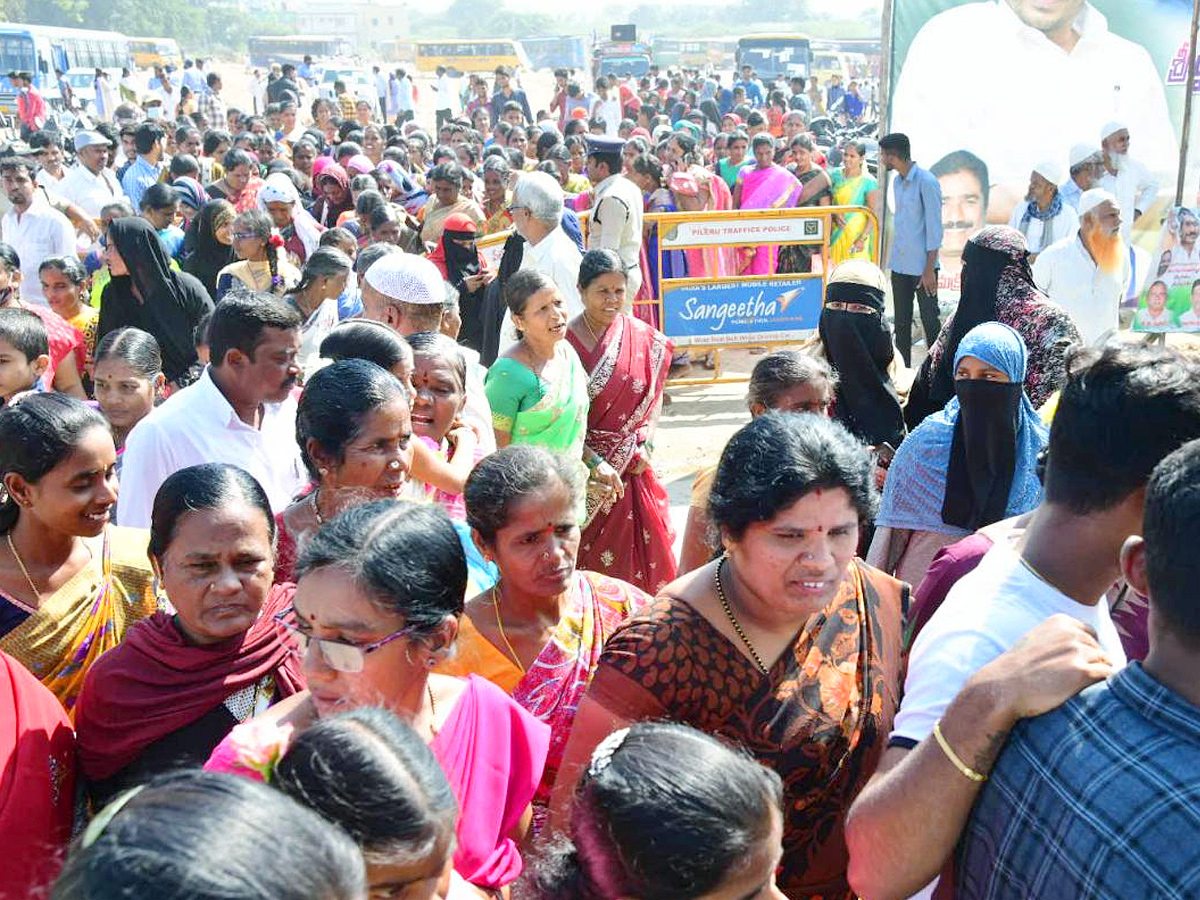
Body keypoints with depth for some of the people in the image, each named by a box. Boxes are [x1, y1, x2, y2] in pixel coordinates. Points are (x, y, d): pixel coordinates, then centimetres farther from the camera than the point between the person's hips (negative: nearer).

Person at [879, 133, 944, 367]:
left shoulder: (926, 182, -13)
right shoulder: (898, 181, 11)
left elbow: (934, 227, -14)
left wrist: (929, 269, -16)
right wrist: (892, 257, 14)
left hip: (922, 266, -8)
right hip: (899, 264, 8)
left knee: (930, 321, 0)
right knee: (901, 322, 12)